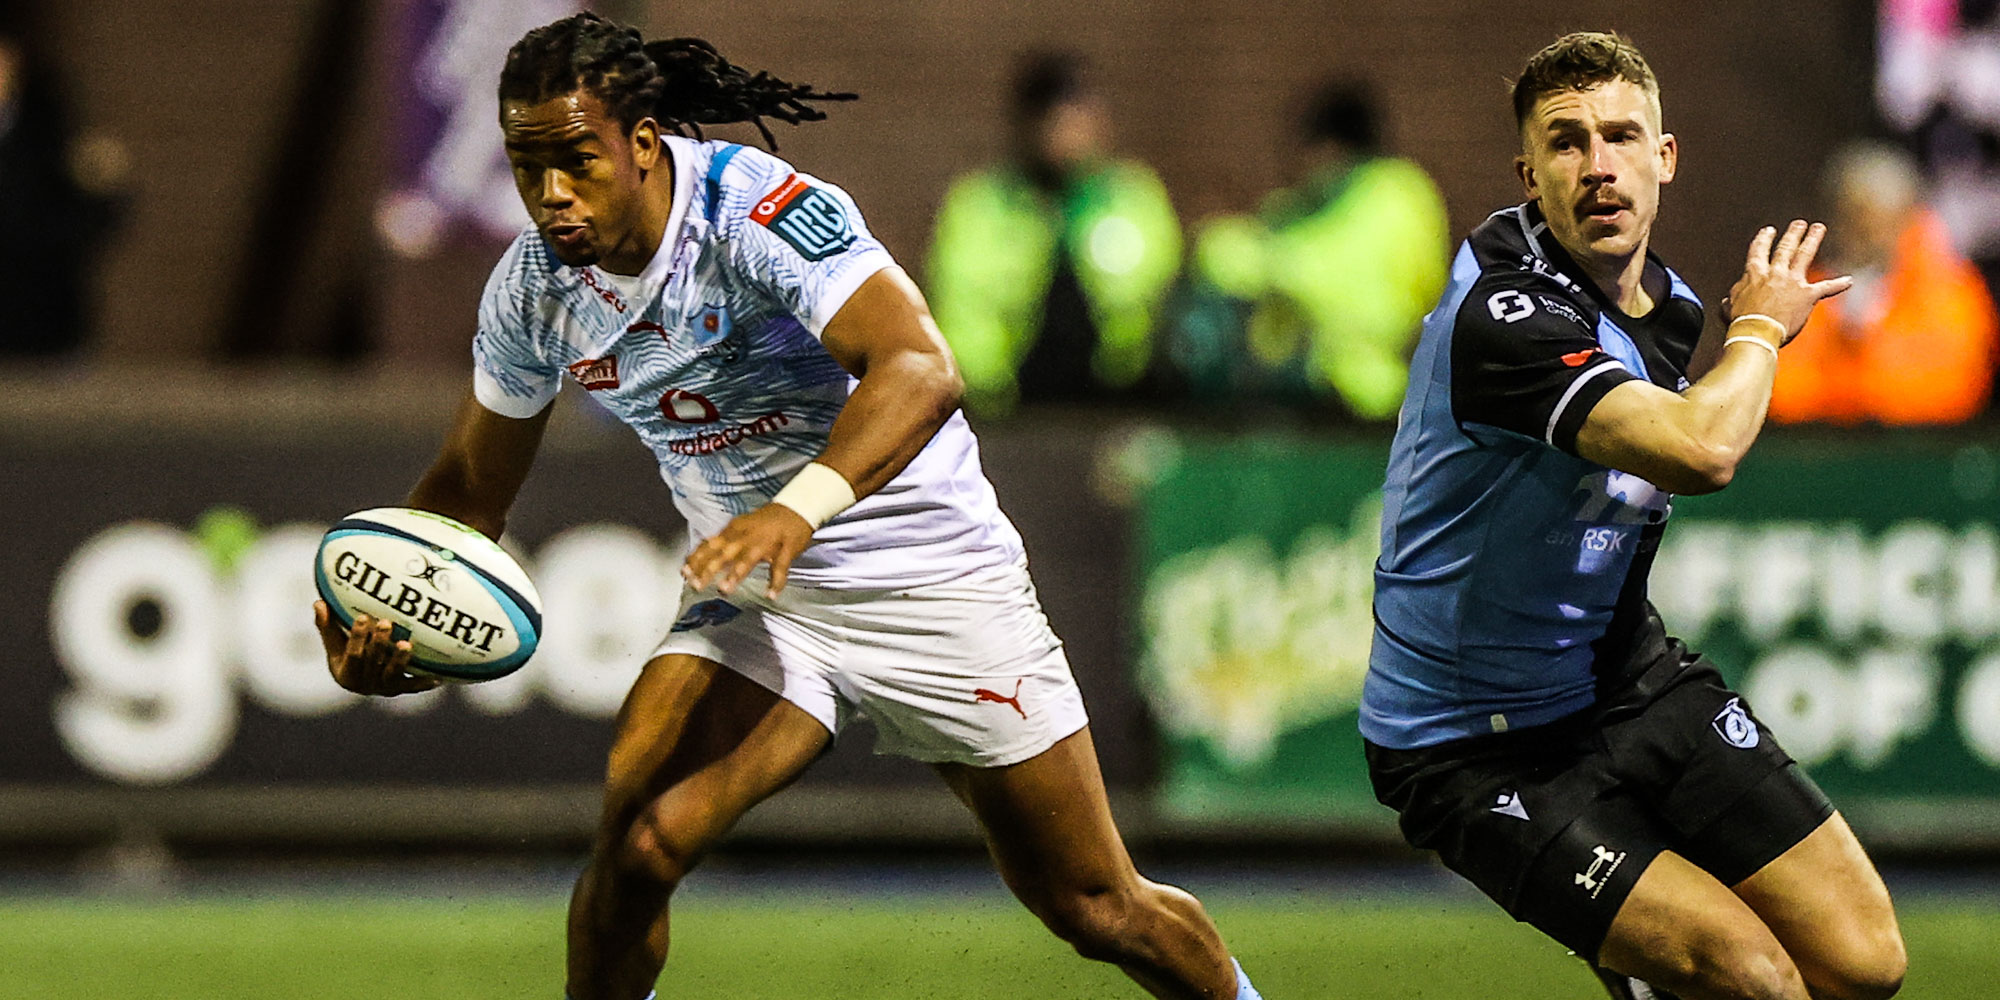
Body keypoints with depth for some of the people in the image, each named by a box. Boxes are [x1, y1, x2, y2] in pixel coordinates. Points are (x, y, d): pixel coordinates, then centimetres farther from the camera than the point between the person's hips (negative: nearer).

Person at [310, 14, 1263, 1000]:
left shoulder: (761, 209, -26)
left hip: (930, 575, -4)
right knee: (638, 841, -22)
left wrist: (802, 506, -54)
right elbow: (472, 485, 5)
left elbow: (919, 366, -38)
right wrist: (382, 623, -13)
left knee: (1096, 910, 3)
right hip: (750, 596, 4)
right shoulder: (532, 288, -7)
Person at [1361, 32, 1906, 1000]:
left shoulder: (1668, 301, 4)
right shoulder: (1501, 314, -25)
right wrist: (1760, 327, -19)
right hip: (1478, 753, -8)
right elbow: (1701, 450, -38)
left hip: (1631, 679, 8)